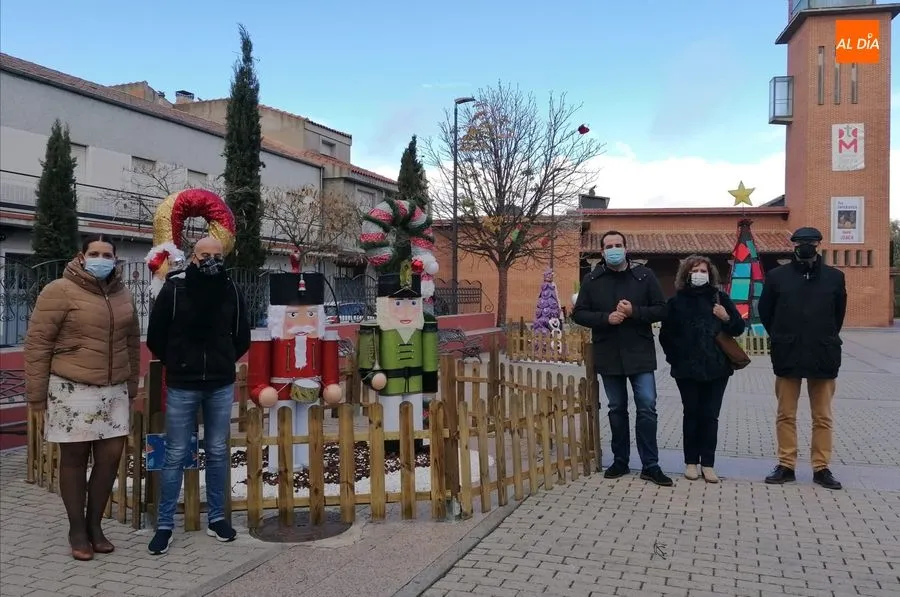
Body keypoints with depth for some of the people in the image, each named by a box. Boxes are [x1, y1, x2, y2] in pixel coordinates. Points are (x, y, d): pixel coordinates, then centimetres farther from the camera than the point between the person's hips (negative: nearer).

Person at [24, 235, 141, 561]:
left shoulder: (121, 294, 10)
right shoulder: (59, 291, -7)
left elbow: (132, 342, 17)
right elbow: (38, 344, -7)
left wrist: (132, 384, 16)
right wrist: (36, 393, -8)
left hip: (114, 391, 5)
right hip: (72, 390, -5)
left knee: (110, 457, 6)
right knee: (74, 458, 6)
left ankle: (94, 524, 23)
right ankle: (77, 530, 20)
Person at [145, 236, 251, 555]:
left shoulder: (231, 290, 1)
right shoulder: (173, 288, -7)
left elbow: (242, 337, 12)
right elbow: (155, 337, 1)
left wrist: (223, 363, 9)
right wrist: (176, 364, 8)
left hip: (221, 386, 2)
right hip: (182, 386, -2)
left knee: (218, 453, 11)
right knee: (175, 456, 4)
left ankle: (216, 518, 24)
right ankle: (165, 525, 16)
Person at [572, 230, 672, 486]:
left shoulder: (644, 275, -1)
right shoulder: (591, 280, 2)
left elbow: (662, 310, -1)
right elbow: (578, 314, 1)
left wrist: (634, 312, -17)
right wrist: (606, 318, -15)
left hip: (640, 353, -1)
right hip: (608, 355, 1)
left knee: (647, 407, -3)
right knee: (617, 408, 11)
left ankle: (650, 465, 8)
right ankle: (620, 461, 24)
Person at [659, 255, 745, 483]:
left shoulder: (720, 298, 5)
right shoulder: (677, 301, 2)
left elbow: (739, 328, 7)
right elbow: (666, 335, 5)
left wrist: (727, 318, -12)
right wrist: (676, 358, -1)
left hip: (716, 368, 1)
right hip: (687, 369, -1)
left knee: (710, 416, 3)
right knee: (691, 414, 6)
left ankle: (708, 464, 11)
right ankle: (691, 462, 16)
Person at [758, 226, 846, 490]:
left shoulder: (834, 277, 1)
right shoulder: (777, 276, -1)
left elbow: (839, 313, 14)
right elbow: (765, 311, 9)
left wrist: (825, 340, 14)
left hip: (823, 357, 1)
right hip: (787, 357, 0)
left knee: (823, 417, 8)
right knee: (786, 415, 7)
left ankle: (821, 468, 17)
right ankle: (786, 466, 16)